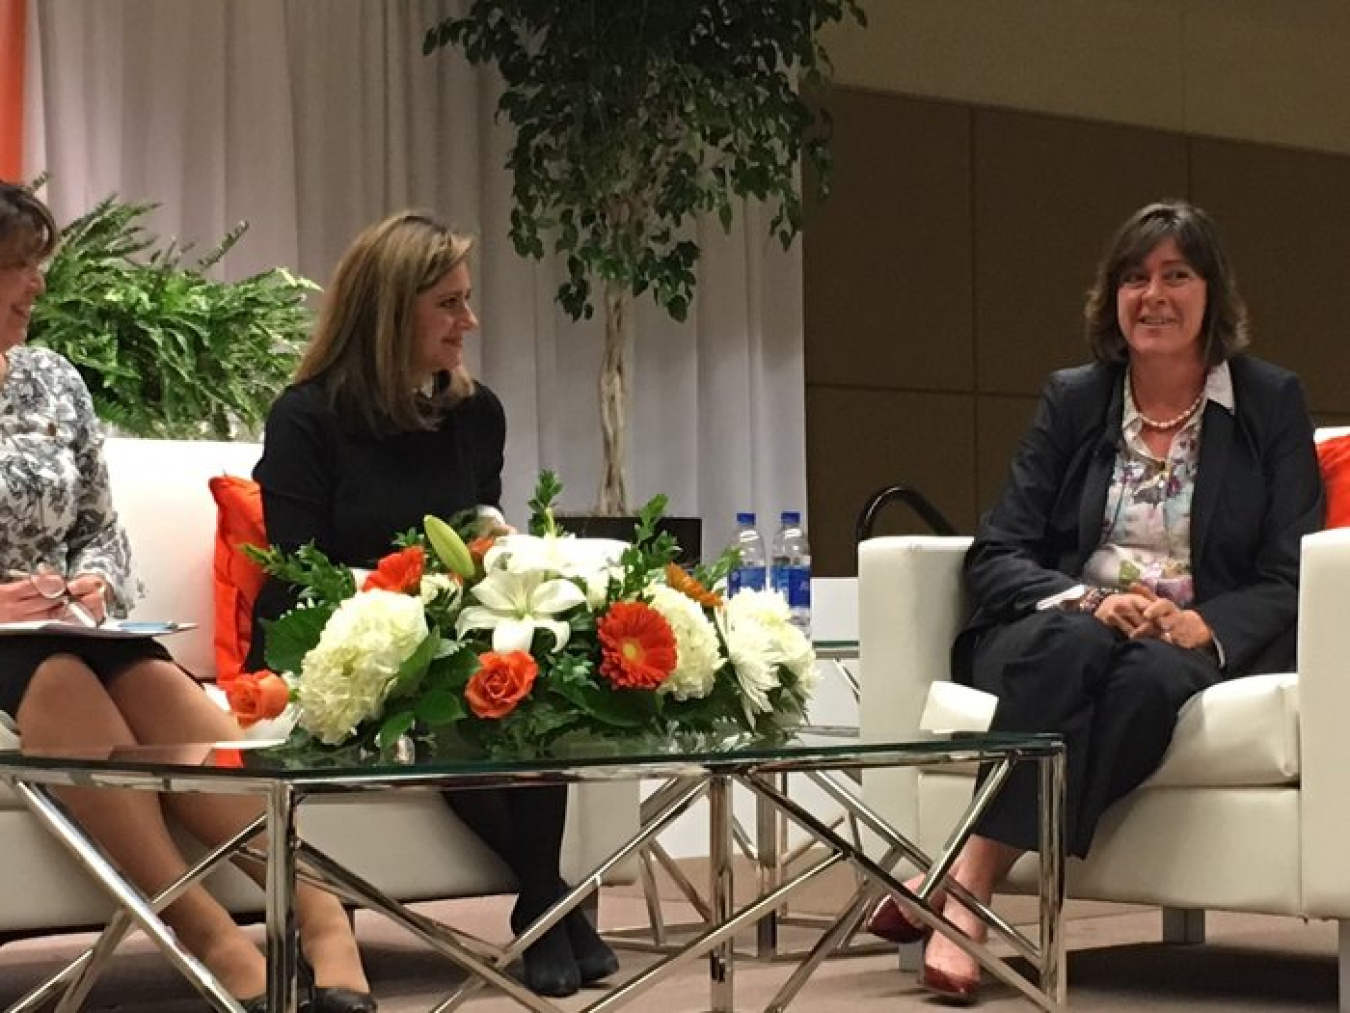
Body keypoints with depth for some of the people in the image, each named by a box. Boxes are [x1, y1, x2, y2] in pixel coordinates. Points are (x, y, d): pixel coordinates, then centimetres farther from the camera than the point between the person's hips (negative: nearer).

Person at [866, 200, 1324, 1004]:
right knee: (1074, 645, -37)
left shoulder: (1273, 403, 8)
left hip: (1203, 646, -1)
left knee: (1152, 676, -38)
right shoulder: (1072, 401, 12)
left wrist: (1204, 626, -19)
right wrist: (1085, 602, -16)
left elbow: (1290, 576, 1)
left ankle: (962, 890, -39)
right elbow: (994, 555, 5)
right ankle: (962, 901, -41)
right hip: (1062, 632, 1)